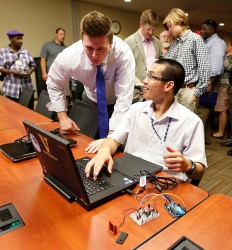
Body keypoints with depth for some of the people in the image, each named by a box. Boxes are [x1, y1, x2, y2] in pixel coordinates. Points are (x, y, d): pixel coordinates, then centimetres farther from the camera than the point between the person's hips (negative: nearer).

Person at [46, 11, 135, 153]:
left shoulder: (123, 53, -35)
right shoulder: (68, 57, -28)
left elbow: (124, 99, -36)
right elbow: (53, 84, -8)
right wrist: (63, 117, -15)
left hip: (117, 103, -1)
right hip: (91, 101, 2)